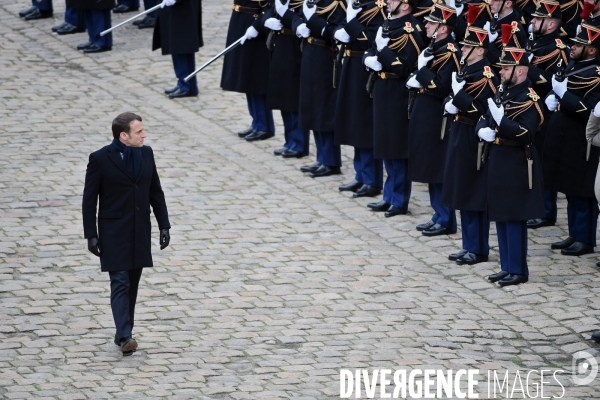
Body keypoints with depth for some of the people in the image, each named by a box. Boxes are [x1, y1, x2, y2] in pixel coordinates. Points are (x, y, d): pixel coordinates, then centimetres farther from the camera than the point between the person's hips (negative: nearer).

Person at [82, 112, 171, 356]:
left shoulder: (146, 154, 5)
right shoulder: (100, 159, -11)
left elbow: (155, 192, 12)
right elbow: (89, 199, -7)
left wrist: (164, 225, 7)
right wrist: (91, 235, -11)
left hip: (140, 231, 5)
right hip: (113, 233, -5)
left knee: (132, 284, 9)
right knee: (120, 283, -12)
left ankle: (123, 334, 18)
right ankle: (124, 337, -18)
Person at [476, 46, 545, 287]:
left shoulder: (528, 100, -15)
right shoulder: (502, 92, 11)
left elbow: (525, 134, -23)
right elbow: (484, 120, 16)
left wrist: (501, 121, -33)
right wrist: (483, 130, -6)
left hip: (516, 167, -9)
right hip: (498, 163, 9)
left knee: (514, 219, -3)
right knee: (500, 217, 12)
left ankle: (518, 271, 3)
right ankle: (507, 267, 20)